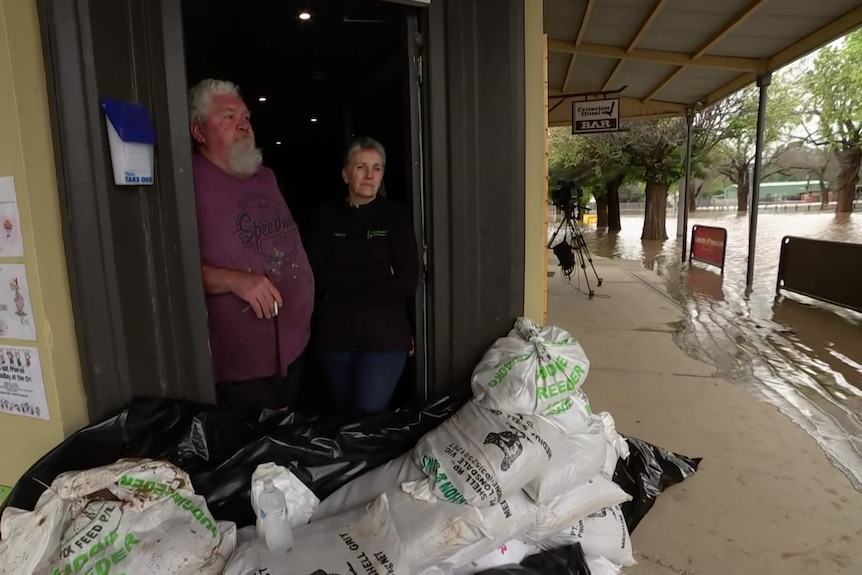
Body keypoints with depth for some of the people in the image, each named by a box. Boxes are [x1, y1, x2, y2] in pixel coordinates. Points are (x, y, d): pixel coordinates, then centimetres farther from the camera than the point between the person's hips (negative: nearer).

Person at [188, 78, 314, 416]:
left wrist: (303, 295, 15)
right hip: (239, 359, -7)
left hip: (291, 344, 8)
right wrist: (235, 280, -30)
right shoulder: (190, 182, -15)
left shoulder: (265, 177, 12)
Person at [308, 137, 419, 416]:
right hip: (333, 333, 3)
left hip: (383, 335, -2)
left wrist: (343, 283, -11)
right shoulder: (325, 216, 1)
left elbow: (407, 283, -12)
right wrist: (379, 279, -13)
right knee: (343, 414, 19)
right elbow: (315, 275, -7)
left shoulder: (396, 216, -4)